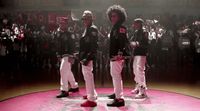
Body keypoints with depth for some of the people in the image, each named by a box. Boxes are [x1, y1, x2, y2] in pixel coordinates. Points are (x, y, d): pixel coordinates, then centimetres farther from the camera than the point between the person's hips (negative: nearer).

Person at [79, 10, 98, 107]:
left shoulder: (93, 29, -11)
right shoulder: (87, 29, 18)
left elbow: (94, 45, -20)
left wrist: (88, 58, -26)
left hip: (88, 57, -10)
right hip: (84, 57, 10)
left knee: (88, 76, -9)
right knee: (87, 76, 21)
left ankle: (91, 100, -6)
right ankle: (91, 94, 37)